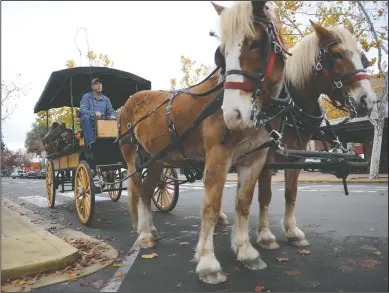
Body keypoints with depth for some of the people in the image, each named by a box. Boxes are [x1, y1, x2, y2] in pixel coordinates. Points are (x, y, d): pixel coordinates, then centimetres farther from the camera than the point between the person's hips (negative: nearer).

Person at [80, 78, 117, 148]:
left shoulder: (106, 99, 16)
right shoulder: (86, 97, 4)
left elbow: (111, 110, 7)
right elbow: (82, 109, -12)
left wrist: (113, 116, -20)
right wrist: (94, 114, -31)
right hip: (90, 122, -3)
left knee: (114, 120, -21)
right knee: (86, 117, -36)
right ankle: (91, 142, -44)